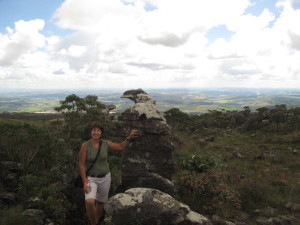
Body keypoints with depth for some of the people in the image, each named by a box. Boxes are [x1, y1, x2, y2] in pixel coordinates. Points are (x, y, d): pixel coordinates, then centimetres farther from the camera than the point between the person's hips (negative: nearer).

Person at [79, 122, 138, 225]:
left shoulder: (105, 143, -6)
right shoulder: (85, 146, -15)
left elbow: (121, 147, 2)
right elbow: (81, 165, -13)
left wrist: (129, 138, -13)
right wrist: (85, 182, -18)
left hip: (105, 178, 3)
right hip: (91, 178, -3)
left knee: (100, 203, 17)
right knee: (90, 201, -27)